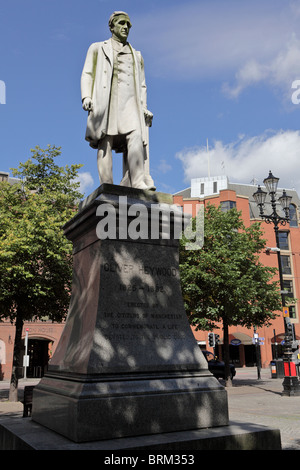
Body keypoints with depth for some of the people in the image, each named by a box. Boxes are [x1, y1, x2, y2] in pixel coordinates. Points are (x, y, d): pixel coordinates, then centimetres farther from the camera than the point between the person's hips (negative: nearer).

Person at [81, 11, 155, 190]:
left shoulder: (137, 55, 32)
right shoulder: (97, 48, 24)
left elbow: (142, 85, 26)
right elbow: (87, 75, 13)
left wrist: (144, 108, 10)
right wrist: (86, 97, -6)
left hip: (130, 102, 2)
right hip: (105, 100, -2)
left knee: (136, 137, -22)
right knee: (105, 143, -14)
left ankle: (137, 182, -31)